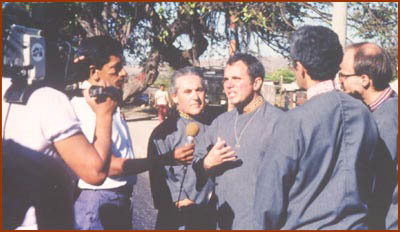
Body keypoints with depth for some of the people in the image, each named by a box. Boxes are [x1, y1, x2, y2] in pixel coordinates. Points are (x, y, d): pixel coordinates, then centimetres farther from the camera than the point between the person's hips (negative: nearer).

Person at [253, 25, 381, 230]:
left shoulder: (295, 121, -19)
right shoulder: (364, 115, -2)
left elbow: (270, 190, -13)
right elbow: (369, 180, 8)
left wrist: (268, 226, 3)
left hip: (305, 225, -5)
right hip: (355, 224, 5)